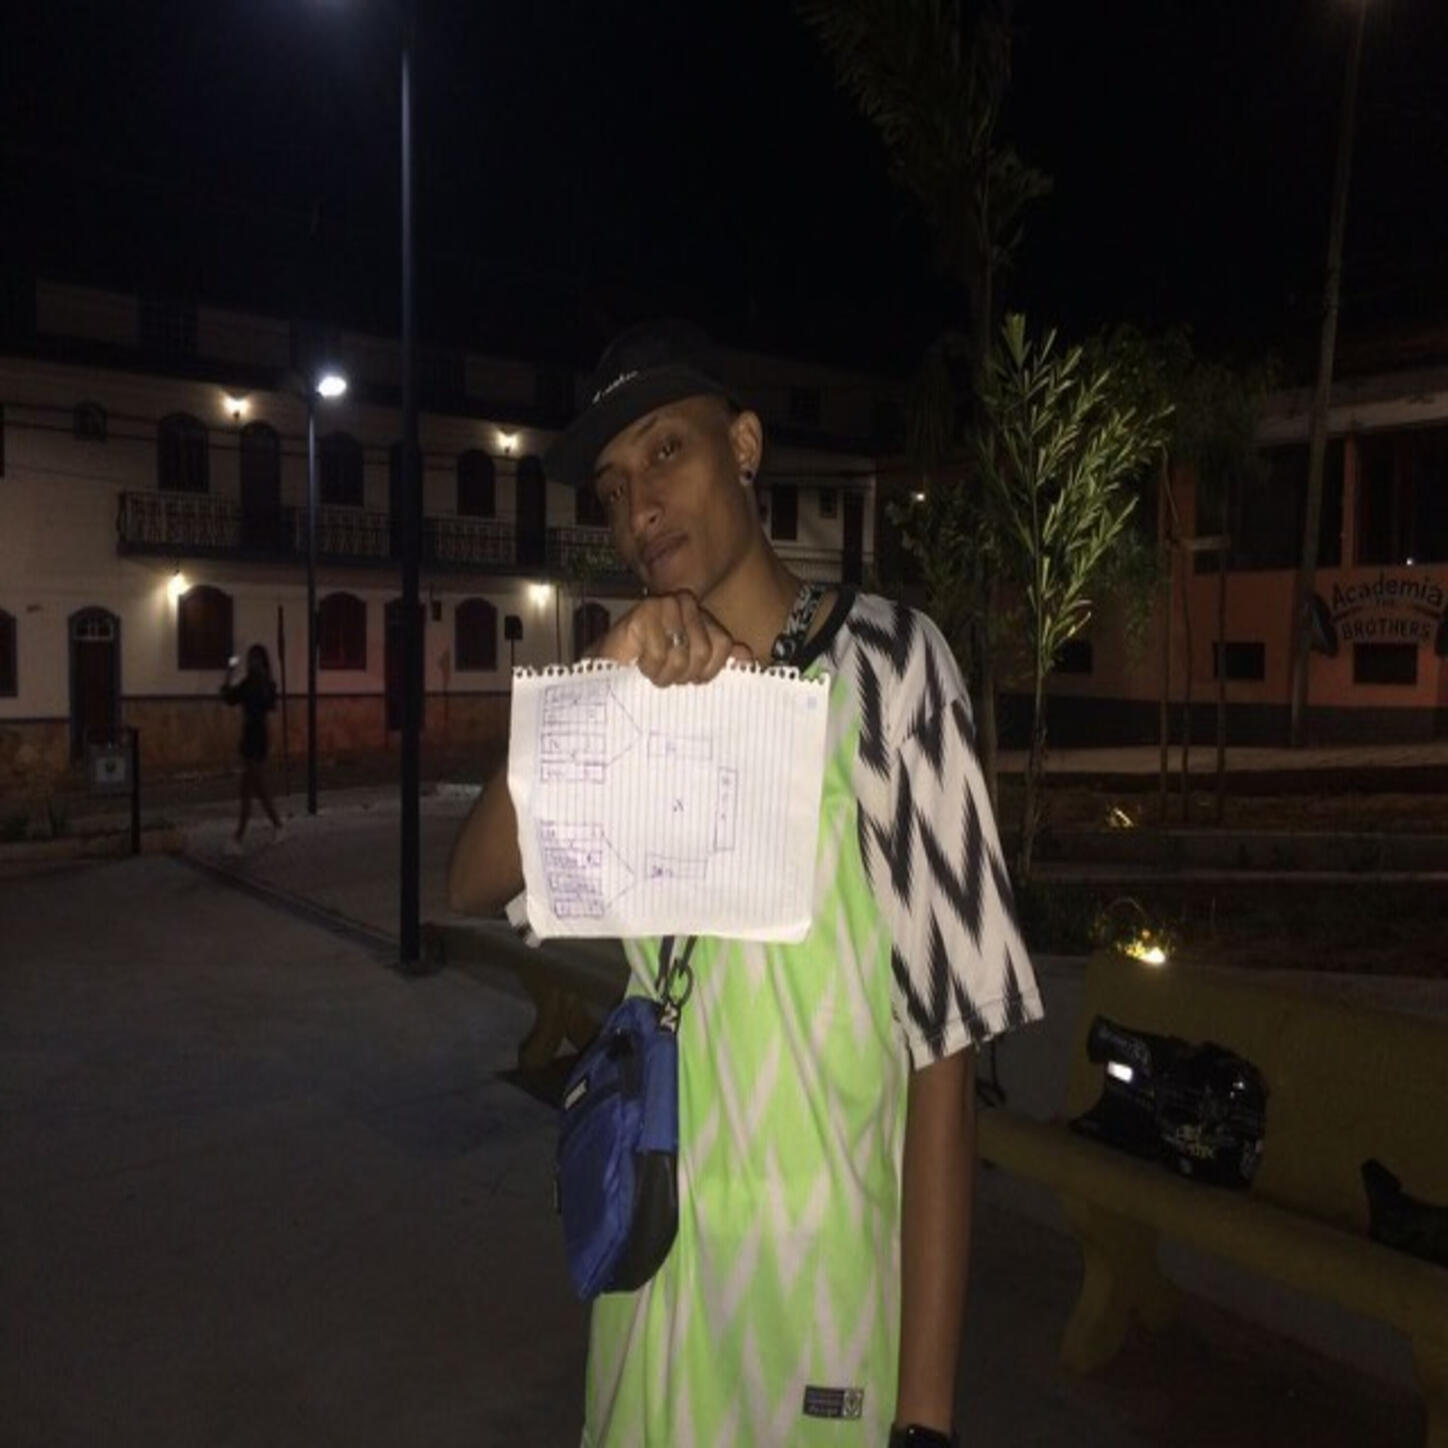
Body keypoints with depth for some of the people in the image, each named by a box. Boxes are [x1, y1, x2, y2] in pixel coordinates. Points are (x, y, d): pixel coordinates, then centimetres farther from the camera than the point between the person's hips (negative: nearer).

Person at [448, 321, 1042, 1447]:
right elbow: (477, 885, -7)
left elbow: (945, 1039, -16)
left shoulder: (886, 660, -15)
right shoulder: (646, 698, 4)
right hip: (657, 1257, 5)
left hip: (825, 1274, -5)